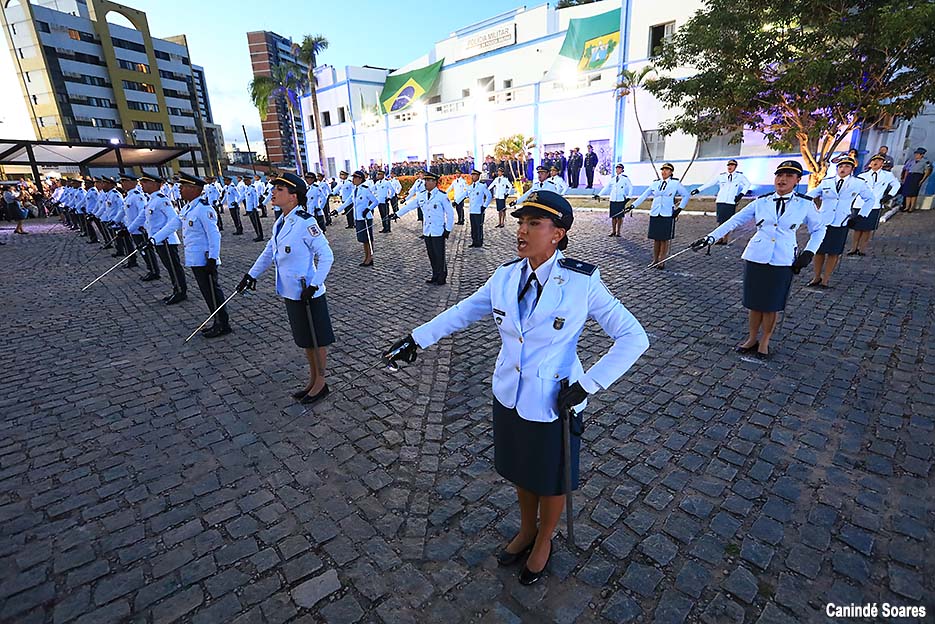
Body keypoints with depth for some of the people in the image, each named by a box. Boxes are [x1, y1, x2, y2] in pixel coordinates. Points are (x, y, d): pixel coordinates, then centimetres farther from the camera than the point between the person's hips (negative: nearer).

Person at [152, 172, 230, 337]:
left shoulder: (204, 209, -16)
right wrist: (153, 240, 10)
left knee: (212, 291, -2)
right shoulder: (187, 208, 13)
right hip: (194, 259, 9)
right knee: (207, 292, 13)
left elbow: (214, 235, -19)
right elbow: (171, 225, 16)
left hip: (204, 260, -9)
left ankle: (223, 325, 7)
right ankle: (218, 322, 22)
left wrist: (213, 259, -21)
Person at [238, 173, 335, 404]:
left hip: (308, 294, -9)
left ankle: (321, 383, 24)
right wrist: (251, 275, 19)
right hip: (290, 293, 9)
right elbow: (269, 252, 20)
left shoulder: (305, 222, -19)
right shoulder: (280, 223, 7)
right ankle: (313, 380, 35)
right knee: (304, 340, 19)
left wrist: (313, 286, -23)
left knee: (316, 340, 7)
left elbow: (326, 256, -20)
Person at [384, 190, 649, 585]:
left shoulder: (582, 282, -20)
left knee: (551, 479, 20)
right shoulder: (505, 276, -7)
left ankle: (543, 542, 51)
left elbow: (634, 337, -16)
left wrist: (588, 384, -21)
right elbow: (461, 313, 5)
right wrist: (417, 339, -1)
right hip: (509, 397, 4)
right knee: (521, 471, 26)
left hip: (553, 404, -4)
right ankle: (526, 530, 55)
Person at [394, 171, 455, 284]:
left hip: (438, 232, -5)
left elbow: (450, 213, -6)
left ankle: (442, 278, 13)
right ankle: (435, 276, 23)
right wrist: (397, 214, 21)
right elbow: (409, 205, 18)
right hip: (427, 232, 5)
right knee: (431, 255, 11)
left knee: (439, 256, -1)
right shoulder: (421, 196, 7)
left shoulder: (442, 196, -9)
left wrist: (448, 229, -7)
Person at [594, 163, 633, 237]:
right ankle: (613, 231, 14)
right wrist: (599, 194, 2)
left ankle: (618, 232, 9)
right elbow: (606, 188, 13)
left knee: (620, 216, 0)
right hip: (613, 200, 3)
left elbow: (631, 188, 3)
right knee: (613, 216, 3)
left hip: (621, 200, -3)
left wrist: (629, 196, -10)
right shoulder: (612, 179, 11)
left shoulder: (625, 178, 2)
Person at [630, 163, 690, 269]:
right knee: (656, 239, 7)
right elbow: (644, 195, 11)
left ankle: (662, 262, 8)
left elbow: (686, 195, 8)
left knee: (664, 239, 1)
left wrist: (679, 209, 0)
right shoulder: (655, 184, 10)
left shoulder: (675, 183, 1)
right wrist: (633, 205, 2)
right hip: (655, 215, 3)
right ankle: (655, 260, 17)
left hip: (667, 215, -3)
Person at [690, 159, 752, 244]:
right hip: (721, 201, 1)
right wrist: (698, 190, 3)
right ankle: (719, 238, 3)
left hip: (731, 202, -1)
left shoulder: (740, 176, 7)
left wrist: (741, 194, 2)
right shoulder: (721, 176, 8)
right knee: (720, 221, -5)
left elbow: (748, 184, 16)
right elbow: (709, 183, 9)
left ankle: (725, 239, 6)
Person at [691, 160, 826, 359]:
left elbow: (819, 229, 12)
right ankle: (752, 338, 26)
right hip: (755, 258, 1)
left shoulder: (805, 204, 2)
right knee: (755, 303, 9)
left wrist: (808, 253, -1)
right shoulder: (761, 202, 4)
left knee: (771, 305, 6)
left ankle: (764, 343, 24)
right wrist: (711, 237, -9)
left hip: (782, 263, -1)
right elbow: (735, 221, 2)